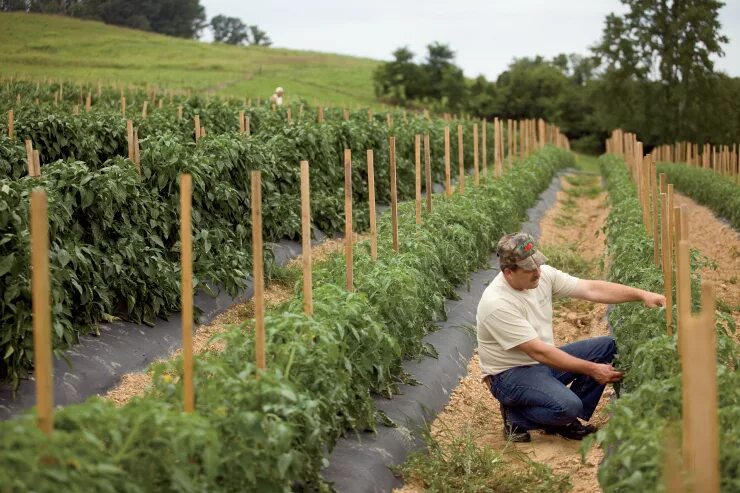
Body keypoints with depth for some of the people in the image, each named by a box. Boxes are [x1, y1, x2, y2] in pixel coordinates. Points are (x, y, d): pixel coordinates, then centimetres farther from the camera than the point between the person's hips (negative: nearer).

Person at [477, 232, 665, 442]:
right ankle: (516, 416, -2)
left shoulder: (543, 275, -5)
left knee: (608, 346, -2)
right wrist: (591, 369, -26)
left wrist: (642, 294, -15)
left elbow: (592, 289, -4)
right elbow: (538, 352, -27)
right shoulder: (497, 304, -28)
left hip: (544, 361, 9)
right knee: (567, 405, -33)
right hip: (510, 374, -9)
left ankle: (565, 420, 1)